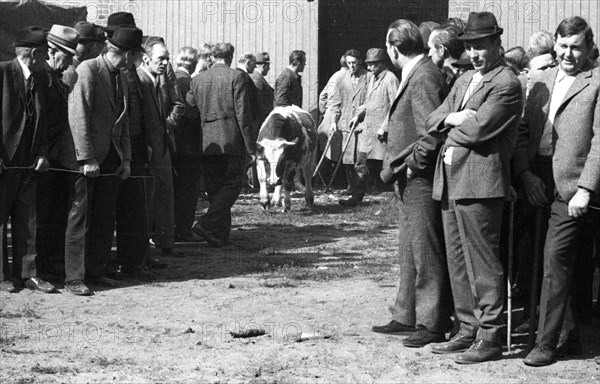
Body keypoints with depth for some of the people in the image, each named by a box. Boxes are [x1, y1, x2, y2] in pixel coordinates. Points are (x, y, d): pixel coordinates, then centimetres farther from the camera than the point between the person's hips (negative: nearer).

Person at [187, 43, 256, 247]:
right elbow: (243, 114, -8)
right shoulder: (235, 77, -5)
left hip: (207, 144, 5)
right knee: (232, 185, 1)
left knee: (214, 189, 12)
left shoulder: (198, 79, 9)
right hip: (231, 142, -5)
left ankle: (220, 234, 12)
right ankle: (207, 223, -15)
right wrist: (250, 146, -5)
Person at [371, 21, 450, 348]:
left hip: (421, 180, -11)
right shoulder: (413, 75, 12)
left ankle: (432, 325, 2)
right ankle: (407, 316, 27)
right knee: (409, 250, 17)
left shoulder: (424, 78, -19)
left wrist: (413, 163, -16)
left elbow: (432, 132, -25)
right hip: (409, 181, 11)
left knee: (426, 253, -4)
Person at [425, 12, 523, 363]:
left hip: (480, 182, -9)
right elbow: (433, 122, 15)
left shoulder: (506, 84, -9)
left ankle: (490, 338, -1)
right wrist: (454, 118, -5)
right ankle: (469, 330, 20)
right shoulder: (464, 81, 20)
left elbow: (479, 128, -19)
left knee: (483, 262, -6)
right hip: (450, 180, 9)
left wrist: (450, 123, -2)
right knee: (458, 261, 12)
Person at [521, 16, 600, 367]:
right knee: (560, 261, 13)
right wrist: (526, 172, 1)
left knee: (556, 260, -9)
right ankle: (572, 330, 26)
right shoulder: (543, 83, 15)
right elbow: (523, 131, 16)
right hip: (542, 187, 6)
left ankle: (547, 344, -3)